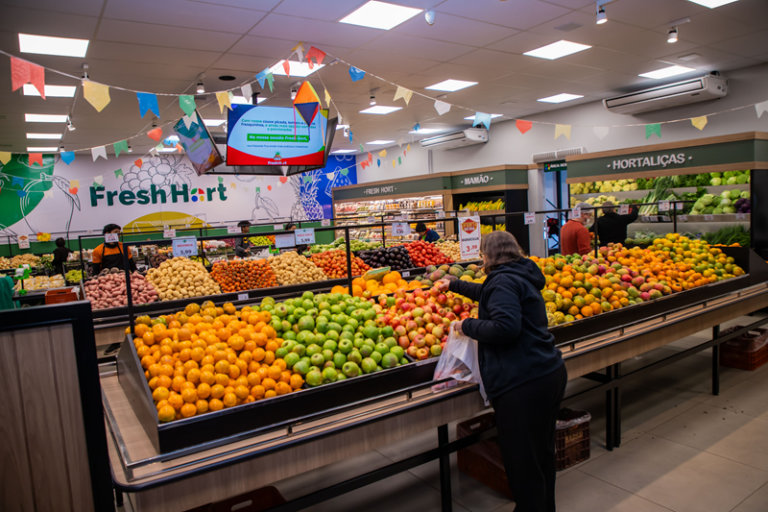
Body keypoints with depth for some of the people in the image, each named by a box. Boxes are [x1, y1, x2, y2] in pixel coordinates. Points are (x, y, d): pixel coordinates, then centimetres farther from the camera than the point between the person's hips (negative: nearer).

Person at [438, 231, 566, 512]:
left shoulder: (504, 281, -14)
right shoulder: (520, 277, 18)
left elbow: (505, 328, -26)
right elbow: (484, 292, 36)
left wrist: (467, 326, -11)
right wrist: (452, 285, 48)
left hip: (523, 384, -11)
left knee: (522, 463, 1)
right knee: (542, 454, 24)